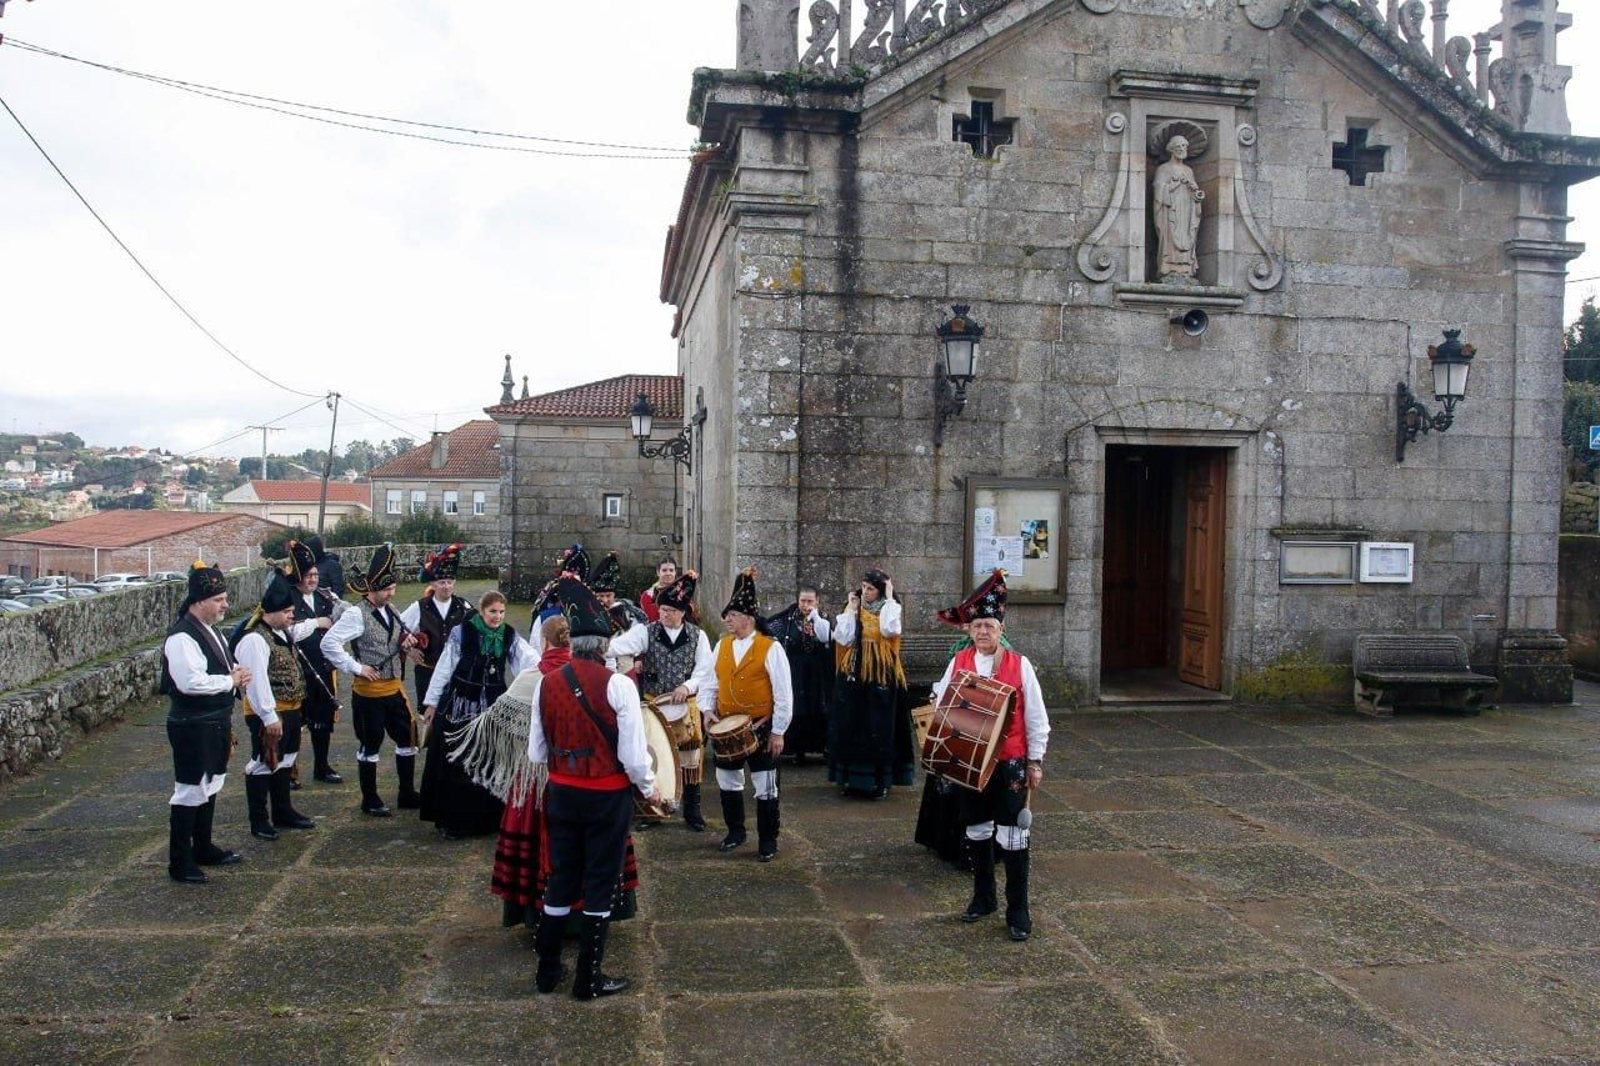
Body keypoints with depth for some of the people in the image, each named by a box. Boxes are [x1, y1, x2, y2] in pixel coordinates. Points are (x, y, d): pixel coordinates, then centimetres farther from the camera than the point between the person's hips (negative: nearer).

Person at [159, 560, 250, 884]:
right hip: (193, 727, -10)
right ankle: (179, 863, 8)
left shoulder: (210, 629, 11)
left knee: (210, 787, 20)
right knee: (190, 792, -2)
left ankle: (204, 848, 34)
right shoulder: (182, 637, -20)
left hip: (216, 723, 10)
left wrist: (235, 673, 2)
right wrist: (231, 680, -18)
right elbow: (191, 682, -30)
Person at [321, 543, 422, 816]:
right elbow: (328, 643, -21)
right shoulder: (357, 614, -15)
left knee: (408, 737, 11)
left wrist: (408, 641, -1)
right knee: (370, 745, 6)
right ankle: (370, 800, 20)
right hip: (369, 691, -7)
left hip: (394, 687, 7)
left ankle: (407, 794, 24)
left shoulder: (390, 611, 8)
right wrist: (356, 667, -19)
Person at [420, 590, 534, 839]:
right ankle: (452, 821, 15)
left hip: (493, 707, 3)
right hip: (459, 706, -3)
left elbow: (530, 659, -12)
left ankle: (489, 817, 22)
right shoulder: (461, 633, -8)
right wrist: (431, 702, -2)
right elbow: (444, 668, -4)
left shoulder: (509, 637, 1)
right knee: (455, 765, 4)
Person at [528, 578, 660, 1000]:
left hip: (561, 792, 4)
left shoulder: (546, 684, -4)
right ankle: (589, 978, 19)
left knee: (560, 879, 18)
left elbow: (536, 753, 2)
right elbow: (633, 755, -17)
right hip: (608, 796, -4)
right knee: (600, 884, 9)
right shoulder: (617, 685, -18)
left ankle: (547, 970, 28)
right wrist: (649, 788, 1)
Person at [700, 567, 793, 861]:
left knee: (765, 788, 3)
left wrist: (778, 732, -12)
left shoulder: (770, 648, -12)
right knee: (727, 782, 17)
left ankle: (768, 842, 16)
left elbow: (783, 694, -12)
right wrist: (708, 709, -4)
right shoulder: (722, 645, 4)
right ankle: (735, 832, 36)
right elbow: (710, 682, 12)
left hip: (760, 728, -5)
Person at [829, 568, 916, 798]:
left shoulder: (890, 609, -2)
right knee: (852, 726, 5)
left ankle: (880, 780, 8)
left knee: (879, 727, 0)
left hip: (881, 677, -3)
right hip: (854, 675, 3)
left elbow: (890, 630, -25)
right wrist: (851, 608, -4)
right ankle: (852, 778, 14)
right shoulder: (854, 610, 7)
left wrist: (889, 599, -16)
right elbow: (842, 638, -7)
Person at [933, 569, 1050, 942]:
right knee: (977, 831, 14)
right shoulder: (958, 663, 0)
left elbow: (1036, 718, -1)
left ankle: (1018, 913, 11)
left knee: (1012, 836, 0)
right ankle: (983, 899, 31)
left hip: (1010, 761, -2)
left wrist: (1035, 762, -2)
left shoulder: (1020, 665, -5)